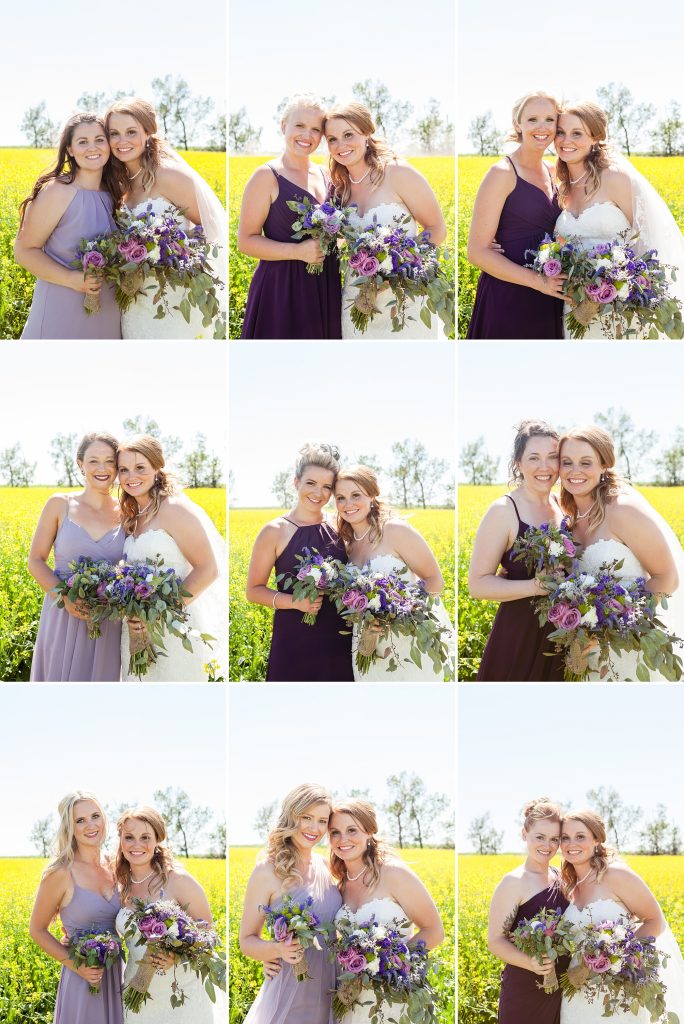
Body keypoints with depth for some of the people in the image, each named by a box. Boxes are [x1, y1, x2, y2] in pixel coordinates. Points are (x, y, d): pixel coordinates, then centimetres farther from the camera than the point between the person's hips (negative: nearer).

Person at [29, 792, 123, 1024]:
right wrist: (75, 965, -16)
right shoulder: (61, 873, -13)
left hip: (117, 976, 6)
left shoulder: (112, 866, 4)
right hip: (82, 981, -5)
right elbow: (37, 930, -5)